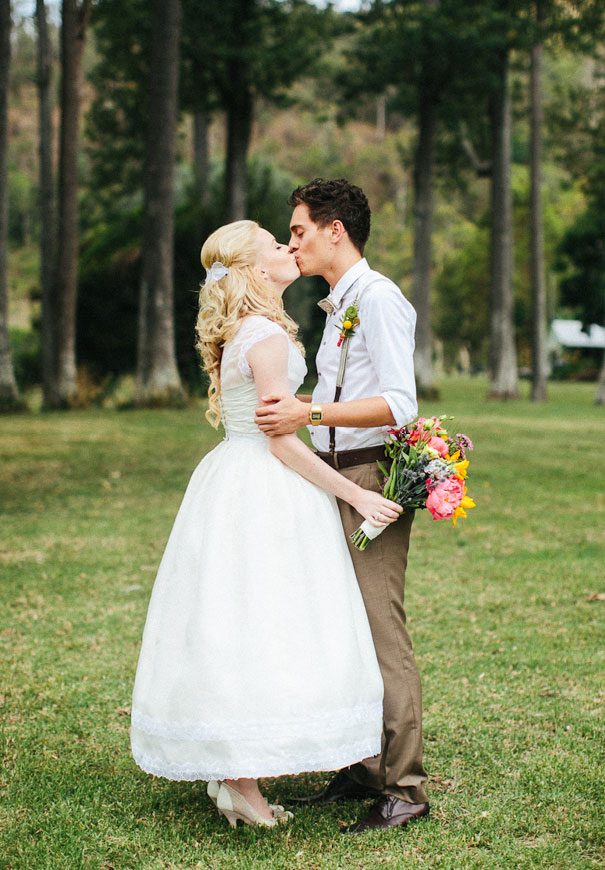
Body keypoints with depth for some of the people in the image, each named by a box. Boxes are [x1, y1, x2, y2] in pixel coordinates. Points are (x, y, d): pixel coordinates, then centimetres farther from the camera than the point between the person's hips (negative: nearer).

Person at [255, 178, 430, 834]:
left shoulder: (379, 299, -12)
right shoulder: (339, 305, 18)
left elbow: (399, 404, -21)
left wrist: (309, 414, -26)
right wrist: (291, 402, 20)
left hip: (371, 476, -10)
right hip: (337, 478, 10)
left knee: (381, 630, -9)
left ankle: (404, 787, -2)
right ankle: (362, 769, 20)